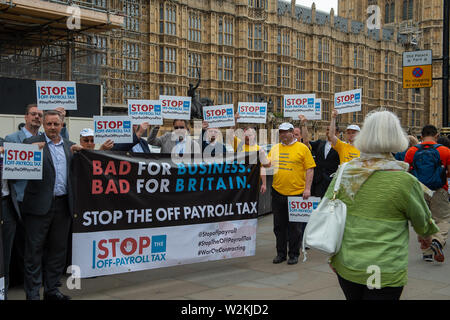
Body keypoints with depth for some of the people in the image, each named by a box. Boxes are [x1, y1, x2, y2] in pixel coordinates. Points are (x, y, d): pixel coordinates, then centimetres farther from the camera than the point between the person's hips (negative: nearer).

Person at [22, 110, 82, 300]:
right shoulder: (33, 143, 0)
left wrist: (78, 152, -1)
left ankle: (51, 290, 23)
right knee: (34, 250, 1)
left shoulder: (69, 146, 14)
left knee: (58, 249, 11)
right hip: (40, 205, -4)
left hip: (62, 205, 5)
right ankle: (32, 293, 10)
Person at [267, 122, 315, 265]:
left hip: (296, 192, -4)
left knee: (295, 226, 3)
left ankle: (294, 254, 14)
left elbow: (310, 169, -5)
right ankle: (281, 253, 22)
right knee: (279, 225, 11)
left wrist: (307, 188, -11)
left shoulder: (302, 148, -2)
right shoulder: (275, 148, 10)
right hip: (278, 192, 4)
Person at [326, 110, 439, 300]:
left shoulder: (344, 172, -3)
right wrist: (425, 235, 26)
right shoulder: (404, 181, -14)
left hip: (345, 268, 4)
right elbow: (422, 220, 2)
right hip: (385, 273, -4)